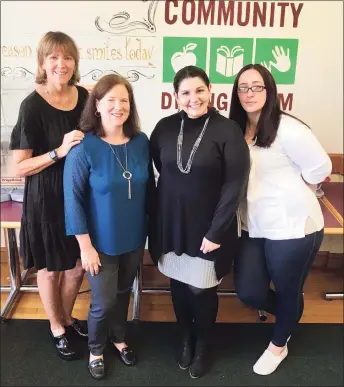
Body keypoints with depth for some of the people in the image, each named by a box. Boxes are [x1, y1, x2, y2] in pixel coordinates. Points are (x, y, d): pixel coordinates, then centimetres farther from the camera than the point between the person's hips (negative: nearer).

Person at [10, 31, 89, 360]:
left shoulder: (84, 97, -1)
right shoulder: (32, 105, -16)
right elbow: (19, 167, -16)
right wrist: (59, 151, -26)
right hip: (46, 198, -5)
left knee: (77, 265, 18)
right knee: (50, 267, 14)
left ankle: (67, 317, 46)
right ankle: (56, 329, 39)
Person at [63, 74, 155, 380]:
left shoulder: (141, 141, -6)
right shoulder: (84, 148, -18)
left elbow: (149, 186, 5)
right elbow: (73, 200, -15)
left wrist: (151, 223, 8)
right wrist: (85, 245, -15)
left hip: (134, 237, 4)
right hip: (102, 242, -4)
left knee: (123, 293, 22)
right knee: (104, 302, 8)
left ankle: (119, 339, 49)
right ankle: (96, 349, 38)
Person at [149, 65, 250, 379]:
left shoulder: (228, 131, -12)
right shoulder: (165, 127, -1)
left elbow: (235, 185, -13)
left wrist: (216, 232, -15)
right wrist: (157, 217, 7)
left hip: (207, 227, -3)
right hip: (171, 224, 3)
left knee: (202, 290, 9)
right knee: (178, 285, 17)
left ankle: (202, 346, 38)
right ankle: (186, 339, 44)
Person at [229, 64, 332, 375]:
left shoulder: (287, 129, -17)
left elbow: (320, 168, -11)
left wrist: (287, 193, -3)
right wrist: (260, 193, -1)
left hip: (292, 227, -6)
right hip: (253, 227, 6)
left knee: (287, 291, 14)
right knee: (248, 292, 10)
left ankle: (278, 346, 43)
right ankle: (290, 316, 44)